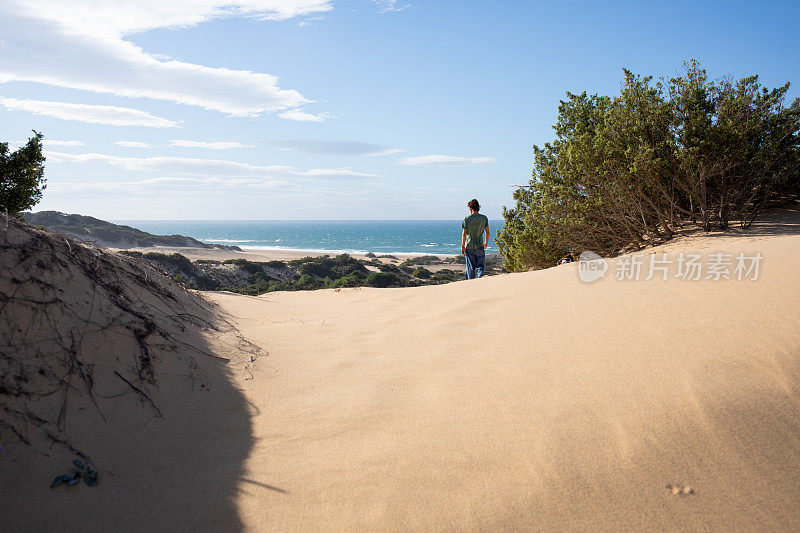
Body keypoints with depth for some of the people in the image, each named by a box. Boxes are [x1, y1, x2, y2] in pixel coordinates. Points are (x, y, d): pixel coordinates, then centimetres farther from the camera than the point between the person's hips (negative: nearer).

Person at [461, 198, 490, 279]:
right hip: (479, 246, 1)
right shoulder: (484, 218, 0)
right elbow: (487, 232, 7)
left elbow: (464, 234, -9)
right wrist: (486, 242, 22)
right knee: (480, 265, 9)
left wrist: (462, 246, -3)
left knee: (471, 267, 7)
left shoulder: (467, 219, -8)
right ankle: (480, 276, -15)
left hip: (469, 246, -1)